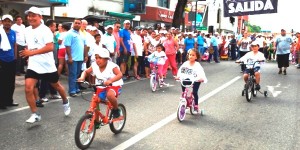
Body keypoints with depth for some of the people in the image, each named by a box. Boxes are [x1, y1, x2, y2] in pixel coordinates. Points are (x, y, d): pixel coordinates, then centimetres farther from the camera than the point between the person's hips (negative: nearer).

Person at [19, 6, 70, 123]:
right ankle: (35, 114, 4)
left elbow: (50, 47, -26)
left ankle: (65, 102, 42)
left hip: (47, 65, -5)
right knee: (28, 89, -8)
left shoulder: (45, 30, -15)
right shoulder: (27, 30, 7)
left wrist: (32, 52, -29)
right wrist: (28, 56, 15)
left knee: (56, 86, 14)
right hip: (33, 65, 5)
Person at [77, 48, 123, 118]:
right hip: (100, 87, 6)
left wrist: (110, 80, -48)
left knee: (110, 95, -36)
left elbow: (120, 74, -31)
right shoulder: (94, 66, -6)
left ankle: (116, 109, -5)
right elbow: (86, 71, 6)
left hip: (114, 85, -5)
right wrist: (82, 77, -16)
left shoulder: (111, 66, -20)